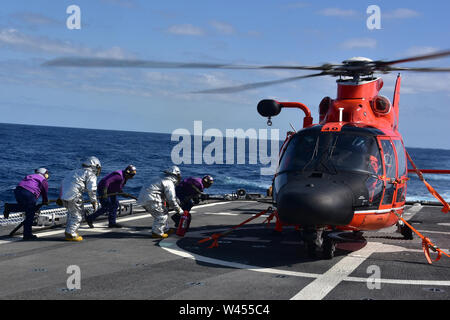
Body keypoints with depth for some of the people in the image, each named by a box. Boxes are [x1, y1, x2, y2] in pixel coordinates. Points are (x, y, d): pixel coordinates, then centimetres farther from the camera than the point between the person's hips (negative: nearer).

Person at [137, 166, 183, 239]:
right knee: (162, 215, -4)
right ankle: (157, 233, 1)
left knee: (164, 212, 19)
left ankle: (165, 230, 28)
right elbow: (171, 199, -10)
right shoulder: (169, 183, -10)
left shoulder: (163, 179, 22)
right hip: (150, 199, -10)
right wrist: (179, 210, -2)